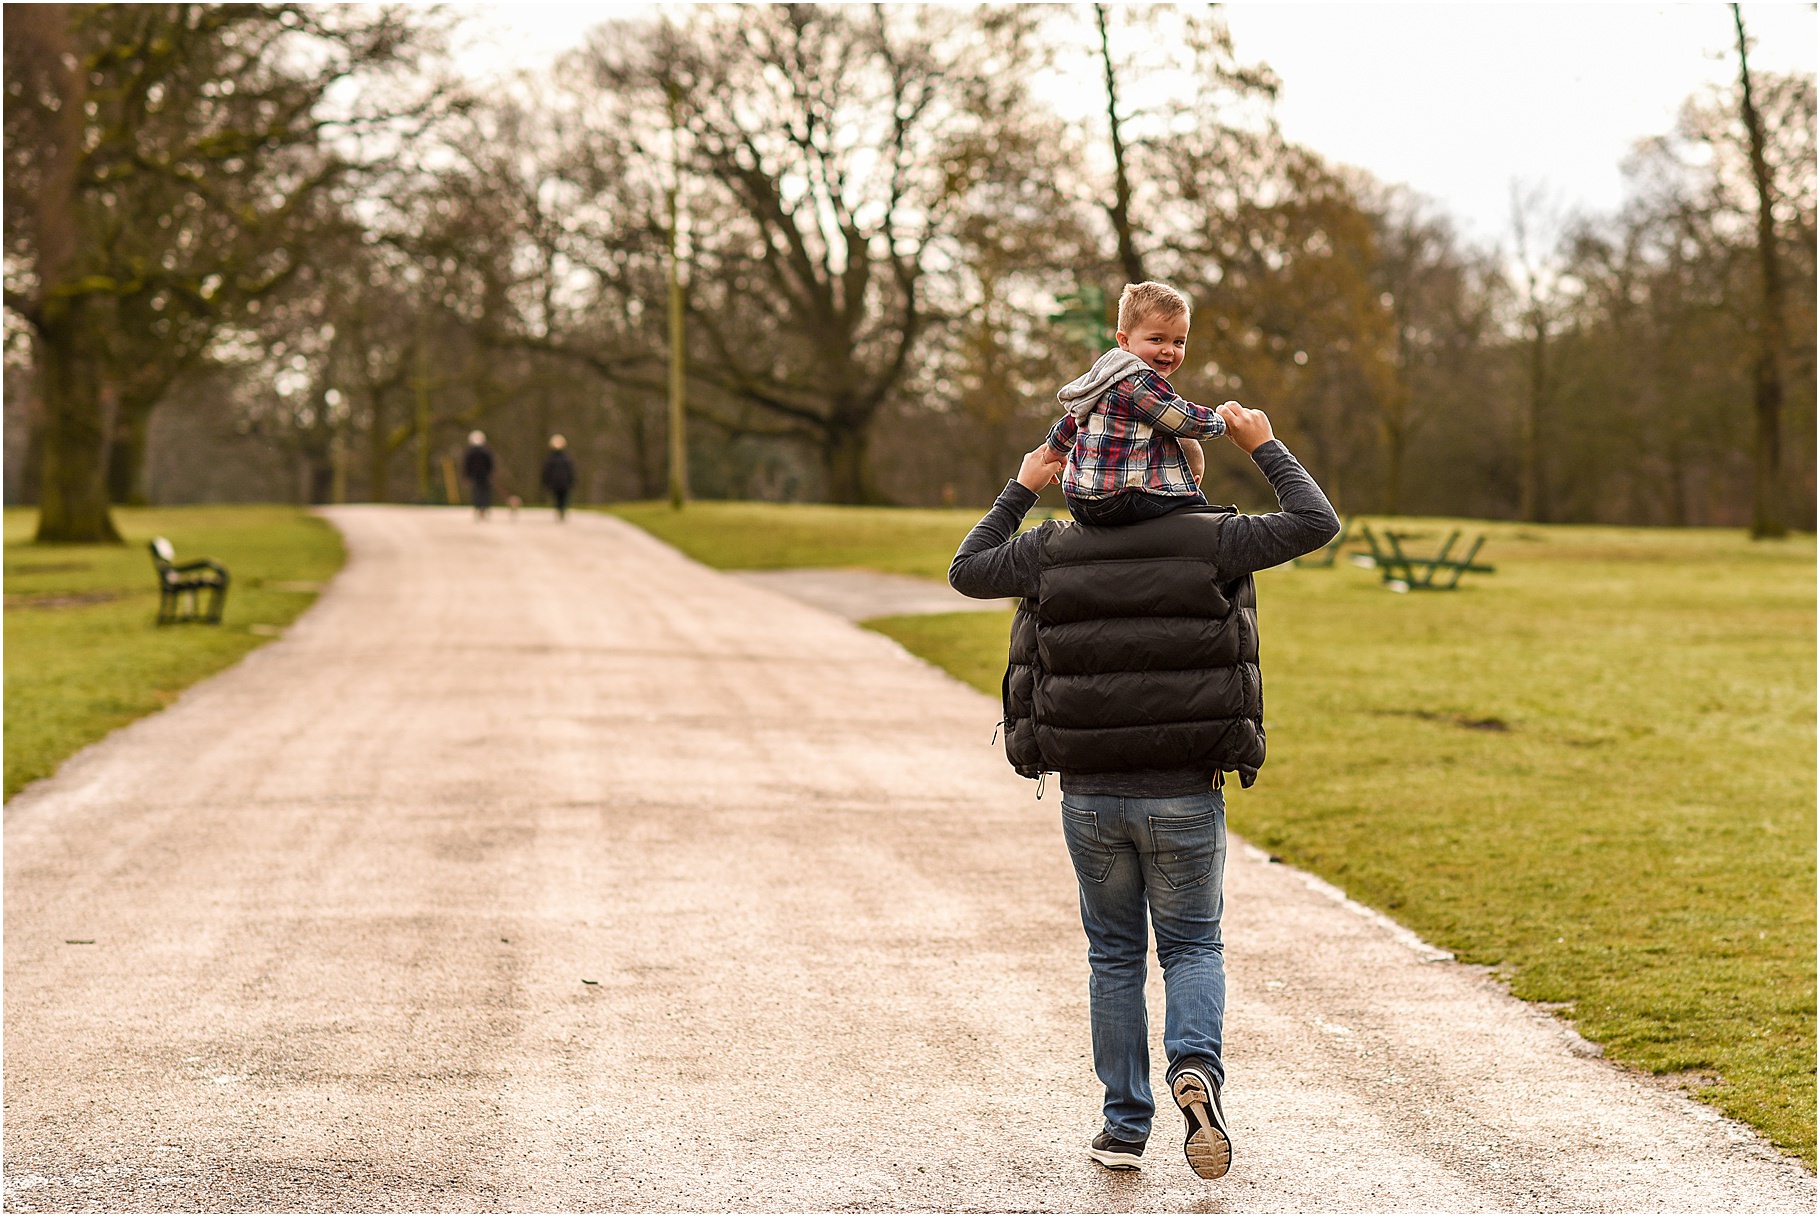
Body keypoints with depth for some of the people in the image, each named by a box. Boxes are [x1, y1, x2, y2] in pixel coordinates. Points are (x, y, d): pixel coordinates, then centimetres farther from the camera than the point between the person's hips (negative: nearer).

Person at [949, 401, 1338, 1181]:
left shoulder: (1054, 550, 2)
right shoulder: (1211, 542, -5)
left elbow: (966, 571, 18)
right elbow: (1316, 524, 0)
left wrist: (1020, 490, 26)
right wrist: (1263, 448, 11)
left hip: (1089, 795, 2)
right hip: (1185, 795, -2)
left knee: (1114, 953, 15)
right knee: (1192, 945, 13)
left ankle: (1124, 1126, 16)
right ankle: (1195, 1066, -15)